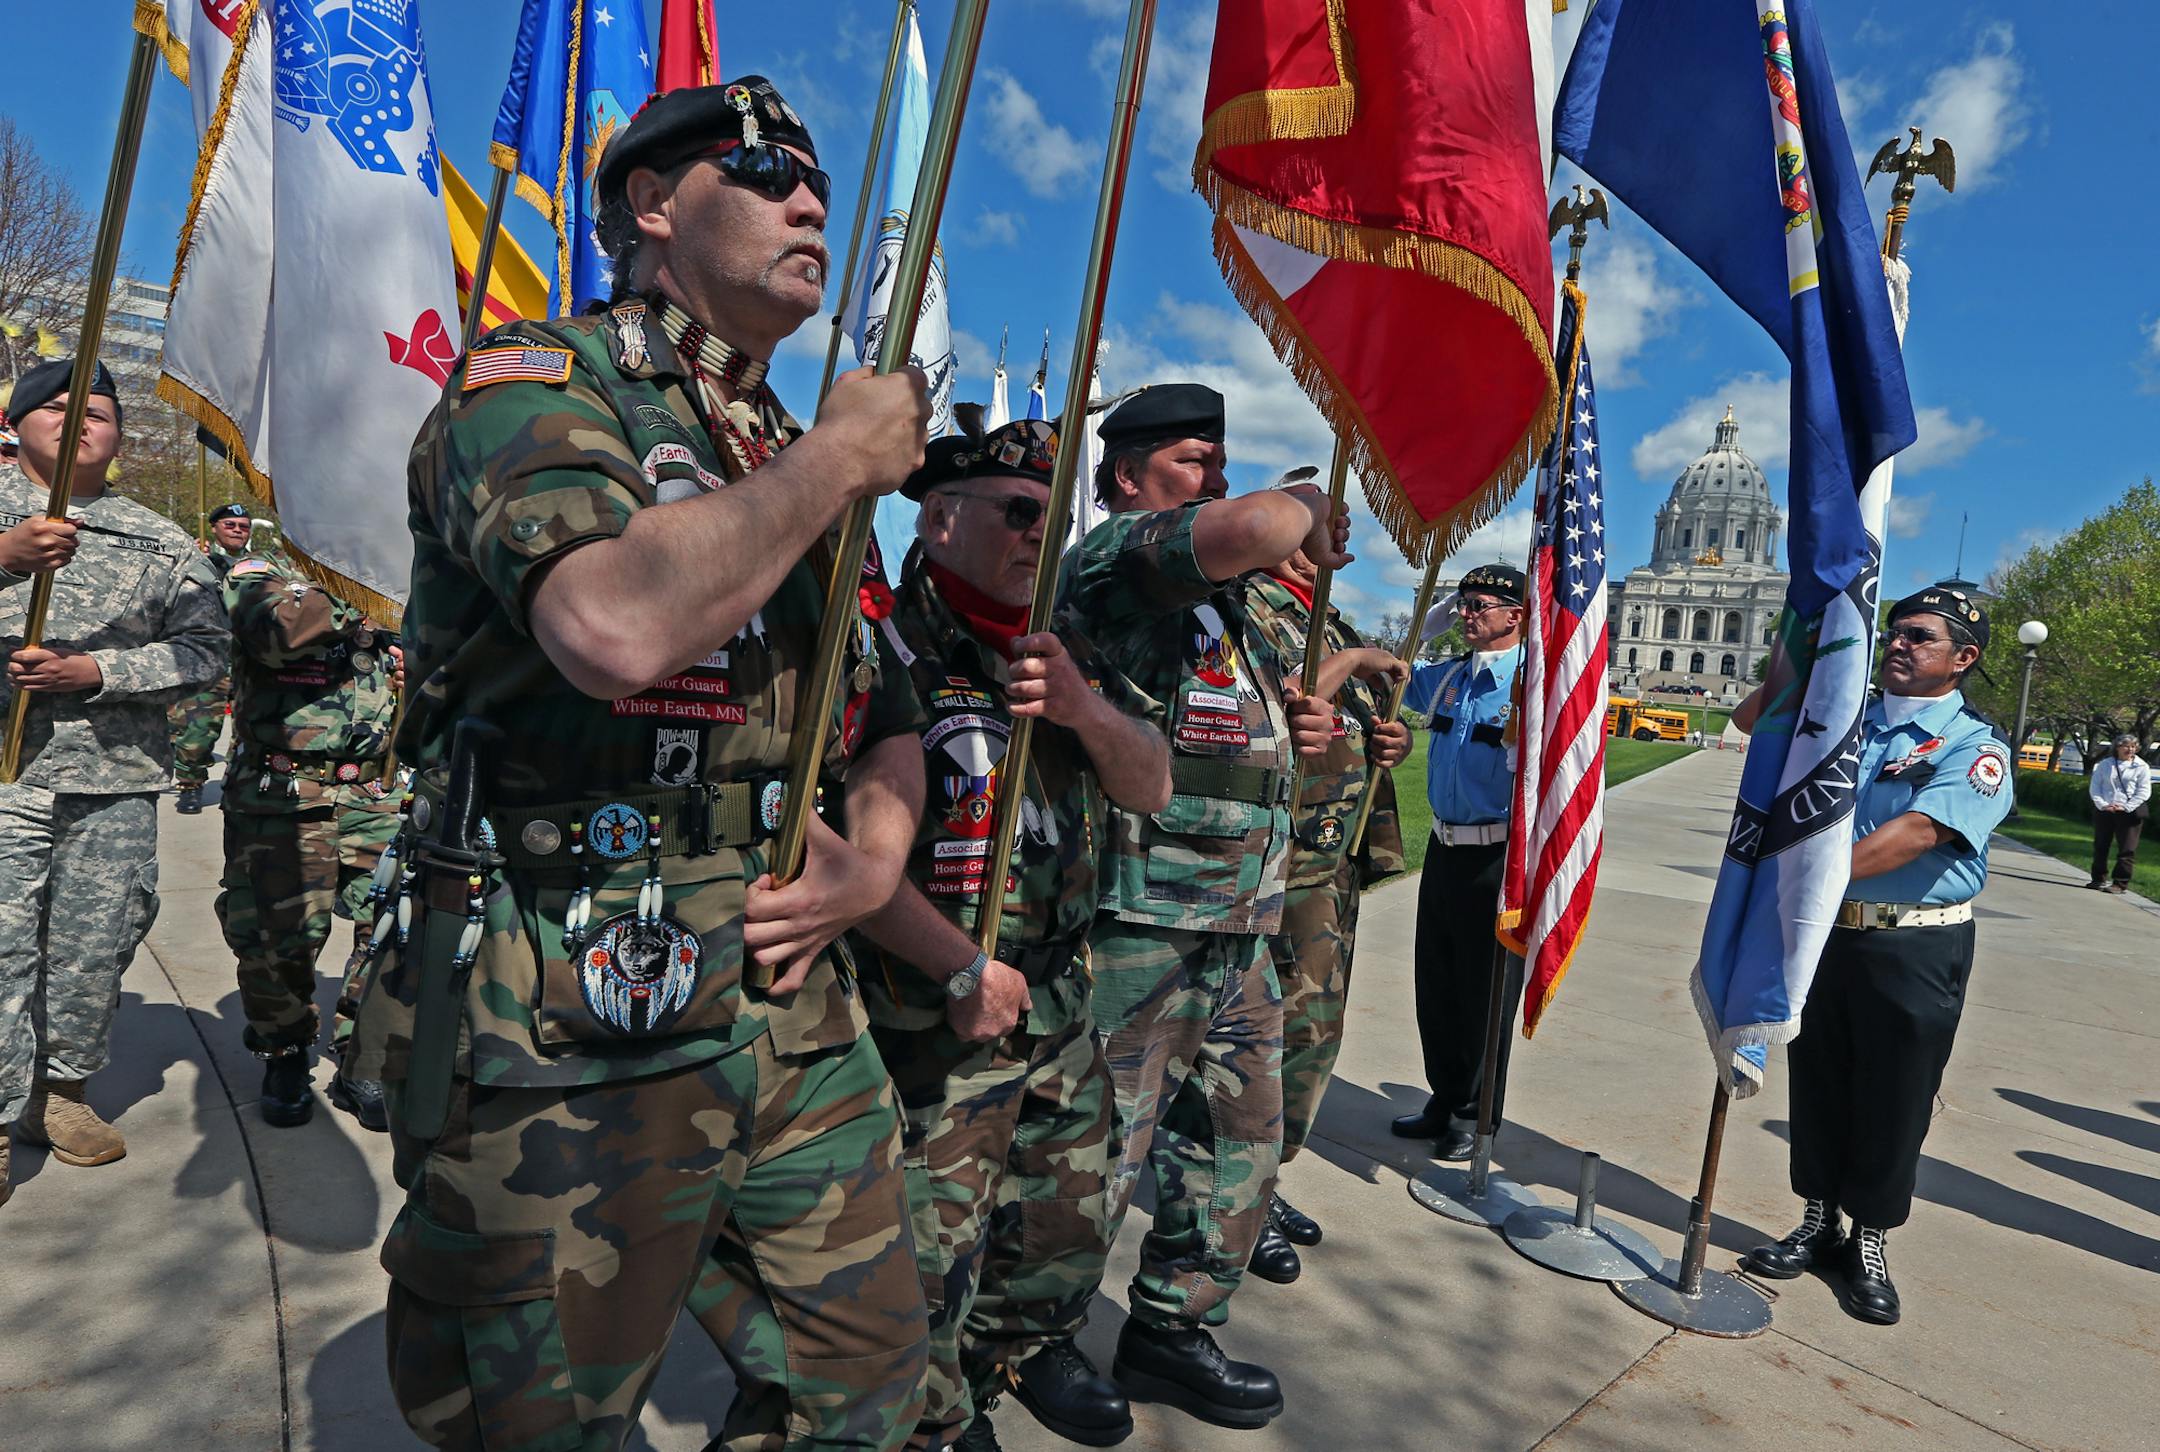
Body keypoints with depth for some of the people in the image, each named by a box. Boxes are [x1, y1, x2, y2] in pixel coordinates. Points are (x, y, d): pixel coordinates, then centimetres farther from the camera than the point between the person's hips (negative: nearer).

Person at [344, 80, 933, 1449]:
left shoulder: (801, 468, 16)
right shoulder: (536, 381, -7)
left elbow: (888, 718, 20)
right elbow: (616, 626, -30)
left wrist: (876, 856, -1)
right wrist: (839, 457, -15)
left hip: (798, 1015, 7)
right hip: (574, 1042, -6)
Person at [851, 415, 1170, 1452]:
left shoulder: (1063, 653, 10)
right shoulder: (879, 641, -16)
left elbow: (1151, 789, 7)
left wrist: (1083, 708, -14)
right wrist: (964, 970, -19)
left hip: (1063, 1010, 8)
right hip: (926, 1020, -7)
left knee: (1070, 1213, 22)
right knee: (927, 1260, 6)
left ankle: (1026, 1347, 51)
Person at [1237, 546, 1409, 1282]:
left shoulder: (1333, 625, 19)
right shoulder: (1247, 606, -8)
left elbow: (1374, 722, 27)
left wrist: (1396, 738, 5)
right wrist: (1352, 663, -12)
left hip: (1340, 854, 9)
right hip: (1280, 854, -9)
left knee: (1319, 1022, 13)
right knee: (1290, 1021, -6)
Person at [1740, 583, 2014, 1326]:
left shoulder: (1974, 746, -9)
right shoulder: (1844, 716, 7)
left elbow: (1918, 831, -22)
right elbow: (1752, 717, 11)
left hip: (1915, 949, -4)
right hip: (1824, 931, 4)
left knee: (1893, 1102, 8)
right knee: (1817, 1084, 13)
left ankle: (1868, 1241, 26)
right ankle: (1818, 1222, 29)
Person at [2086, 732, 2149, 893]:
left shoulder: (2141, 767, 1)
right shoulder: (2105, 764, 7)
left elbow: (2144, 792, -4)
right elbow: (2094, 787, 4)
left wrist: (2126, 807, -14)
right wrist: (2103, 805, -9)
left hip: (2129, 812, -3)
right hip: (2104, 811, 3)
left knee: (2127, 849, -4)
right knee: (2100, 846, 11)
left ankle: (2121, 883, 0)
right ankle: (2099, 879, 23)